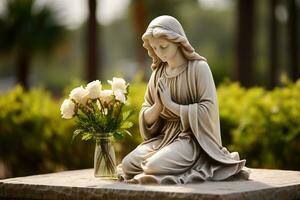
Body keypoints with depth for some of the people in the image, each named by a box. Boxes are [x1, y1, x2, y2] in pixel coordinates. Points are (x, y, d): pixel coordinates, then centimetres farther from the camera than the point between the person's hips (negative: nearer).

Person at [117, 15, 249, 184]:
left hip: (191, 138, -6)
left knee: (154, 167, -30)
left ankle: (195, 166, -2)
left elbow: (207, 109, -15)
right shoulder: (158, 72, 9)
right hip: (163, 136, 7)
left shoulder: (198, 67, -7)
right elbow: (146, 118, 9)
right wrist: (159, 105, -13)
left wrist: (171, 105, -15)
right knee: (127, 165, -17)